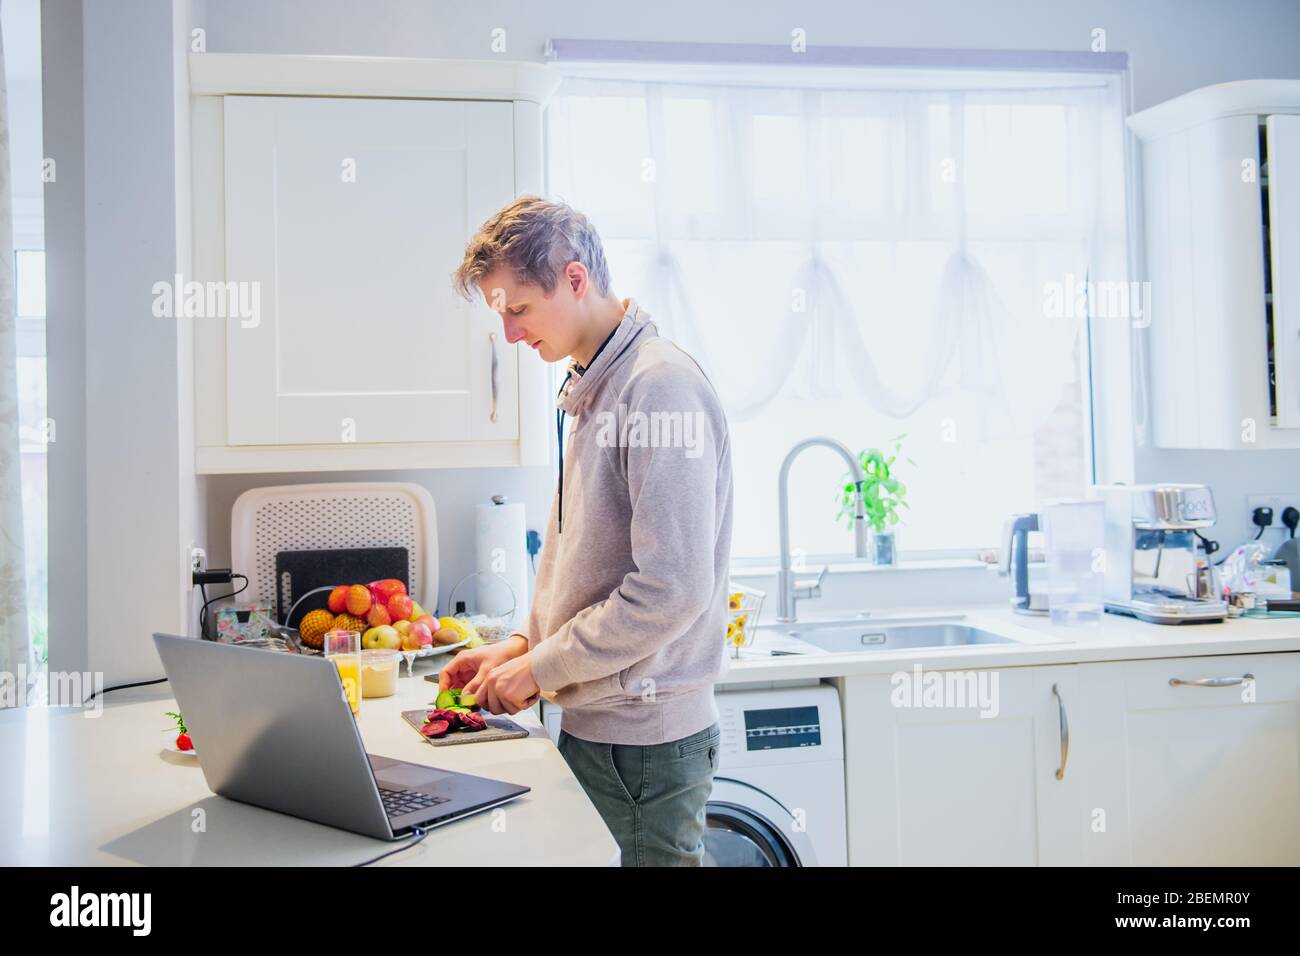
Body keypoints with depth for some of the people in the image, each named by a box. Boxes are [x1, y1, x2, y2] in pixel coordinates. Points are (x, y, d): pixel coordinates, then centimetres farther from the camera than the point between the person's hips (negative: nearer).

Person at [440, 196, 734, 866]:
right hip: (591, 723, 9)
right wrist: (523, 644, 8)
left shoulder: (660, 385, -18)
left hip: (643, 736, -8)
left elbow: (672, 590, -23)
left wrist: (539, 669, -14)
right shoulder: (587, 389, 12)